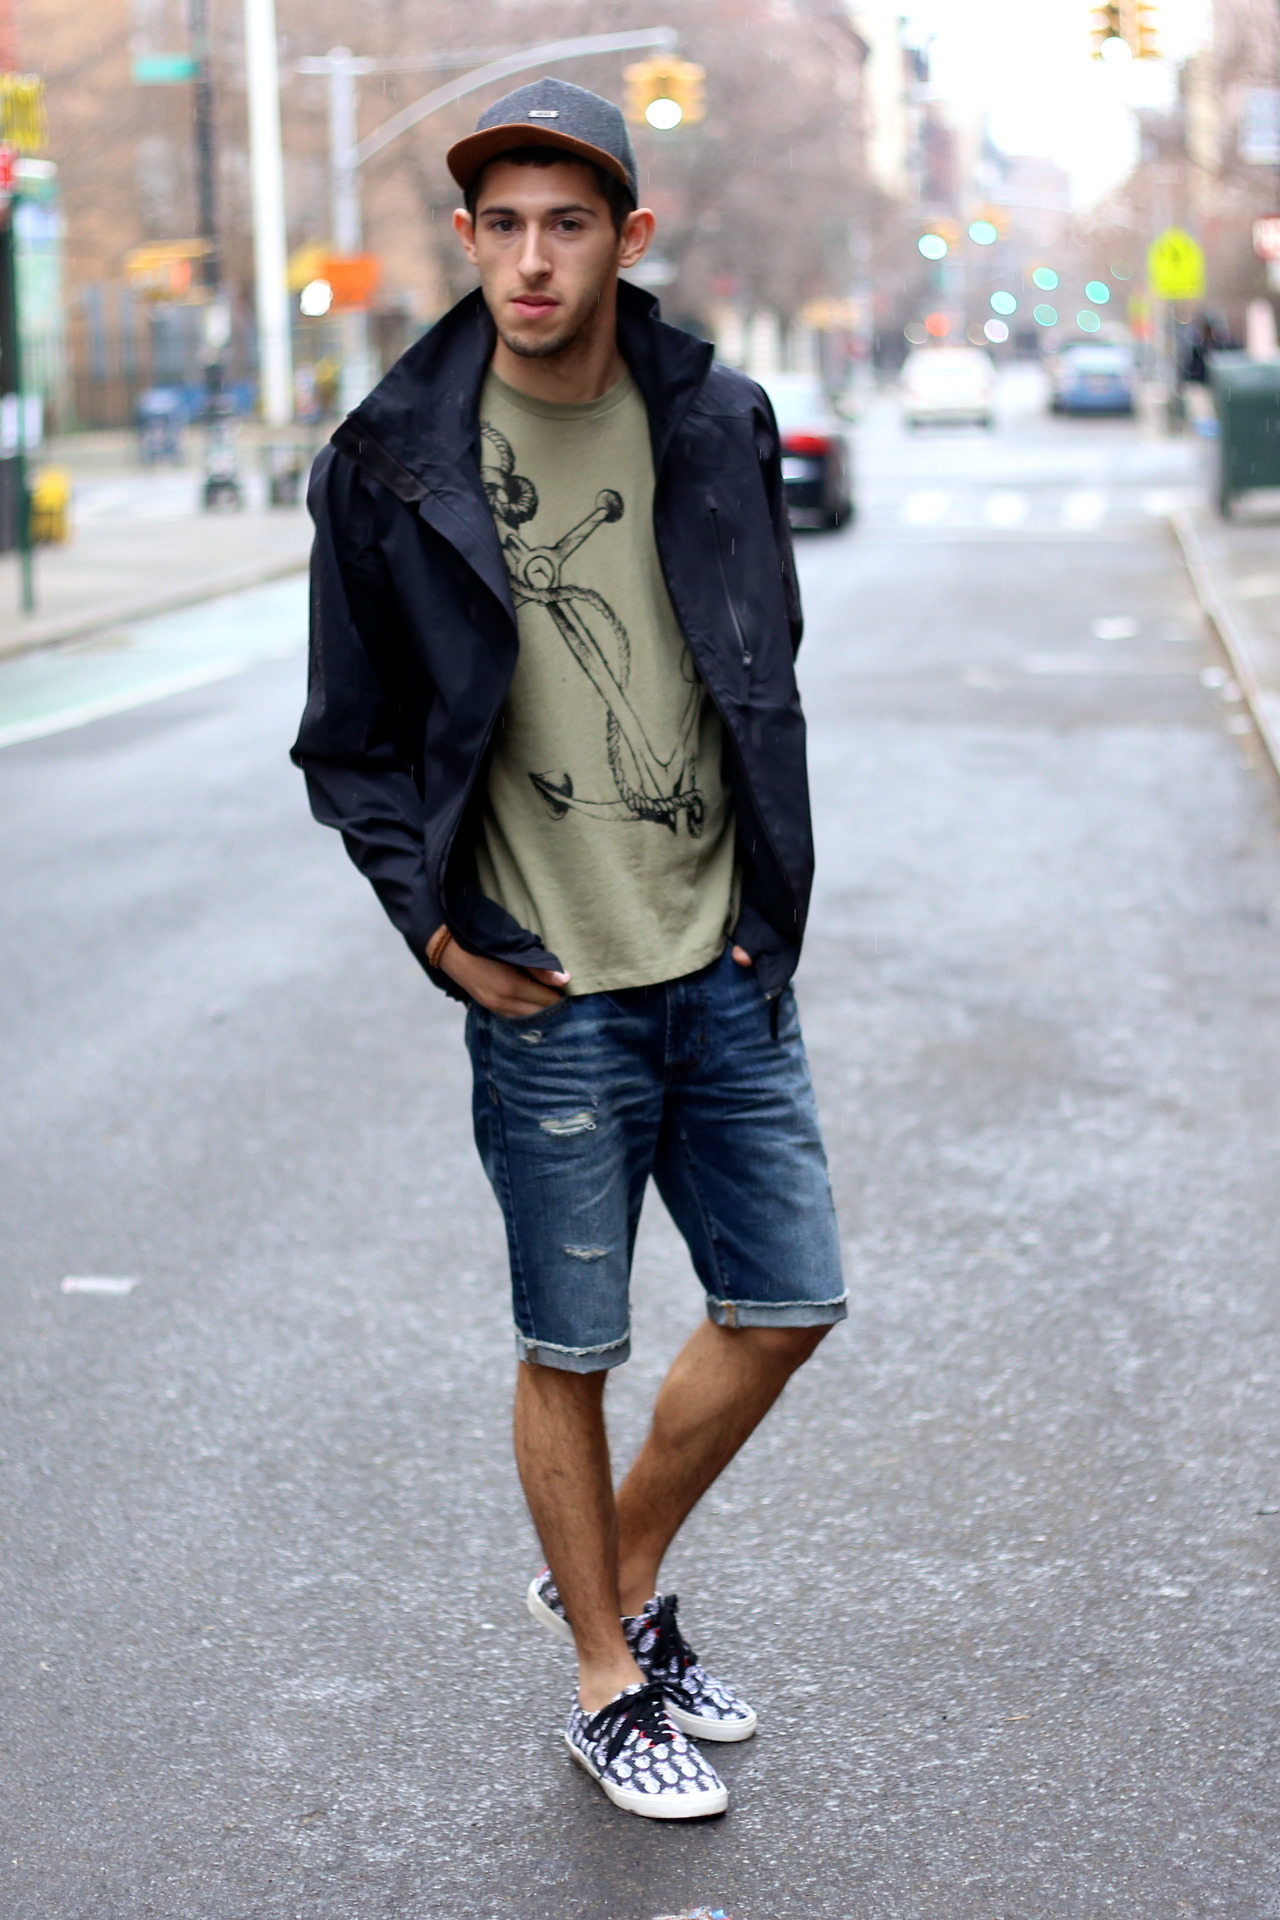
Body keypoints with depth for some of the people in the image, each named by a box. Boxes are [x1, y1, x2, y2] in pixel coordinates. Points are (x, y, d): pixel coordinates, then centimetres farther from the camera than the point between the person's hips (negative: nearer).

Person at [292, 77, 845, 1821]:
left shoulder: (718, 426, 1)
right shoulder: (393, 467, -8)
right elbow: (350, 743, 1)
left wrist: (770, 888, 8)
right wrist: (443, 933, -7)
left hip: (727, 972, 4)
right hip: (550, 998, -4)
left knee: (786, 1305, 10)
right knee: (572, 1352, 7)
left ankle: (615, 1576, 33)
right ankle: (610, 1682, 26)